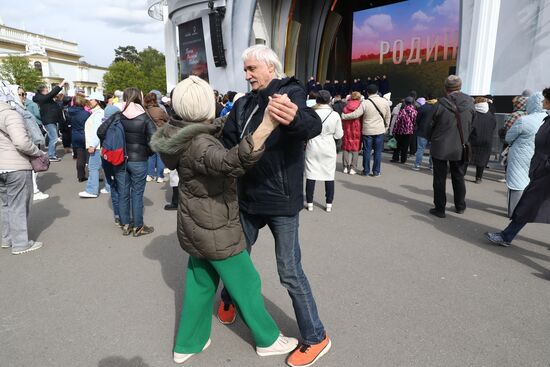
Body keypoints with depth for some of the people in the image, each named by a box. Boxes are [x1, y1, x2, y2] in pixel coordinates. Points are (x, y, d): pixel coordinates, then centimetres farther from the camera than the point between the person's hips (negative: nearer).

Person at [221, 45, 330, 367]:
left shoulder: (292, 93, -11)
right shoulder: (244, 104, 9)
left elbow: (314, 125, -32)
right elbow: (227, 143, 8)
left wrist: (294, 118, -54)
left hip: (282, 200, -6)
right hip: (248, 198, 6)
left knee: (290, 271, 0)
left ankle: (316, 337, 20)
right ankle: (229, 300, 52)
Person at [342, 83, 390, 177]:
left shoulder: (365, 103, -11)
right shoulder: (384, 102, 1)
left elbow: (355, 114, -13)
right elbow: (387, 117, 9)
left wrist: (343, 116, -2)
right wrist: (385, 127, 21)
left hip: (367, 131, -2)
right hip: (380, 130, 2)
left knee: (367, 151, 7)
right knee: (378, 151, 7)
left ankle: (366, 171, 13)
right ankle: (376, 171, 11)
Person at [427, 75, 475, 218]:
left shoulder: (440, 105, -14)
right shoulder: (470, 104, -4)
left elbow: (432, 126, -5)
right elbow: (471, 126, 3)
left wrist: (431, 139, 14)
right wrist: (464, 141, 17)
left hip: (440, 147, -3)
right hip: (459, 148, 3)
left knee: (439, 178, 6)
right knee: (458, 177, 17)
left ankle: (440, 209, 10)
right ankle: (460, 206, 29)